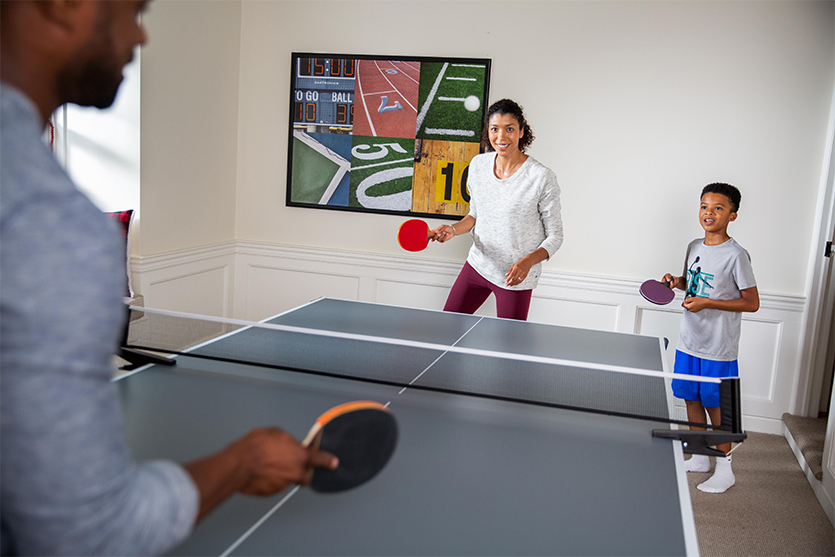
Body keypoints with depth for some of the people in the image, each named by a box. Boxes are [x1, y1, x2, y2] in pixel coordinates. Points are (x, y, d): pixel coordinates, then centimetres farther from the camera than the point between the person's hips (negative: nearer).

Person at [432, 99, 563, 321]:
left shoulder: (542, 177, -17)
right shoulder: (478, 164, -1)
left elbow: (555, 236, -10)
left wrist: (528, 261, -27)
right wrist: (454, 229, -7)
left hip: (515, 277, -5)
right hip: (478, 265, 5)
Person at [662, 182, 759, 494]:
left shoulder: (736, 255, -14)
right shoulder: (694, 247, 6)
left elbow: (752, 303, -12)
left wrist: (707, 303, -19)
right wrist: (677, 282, 0)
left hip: (718, 349, -6)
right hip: (688, 342, 7)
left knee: (715, 407, 2)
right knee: (691, 399, 15)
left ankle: (725, 469, 19)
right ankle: (700, 458, 32)